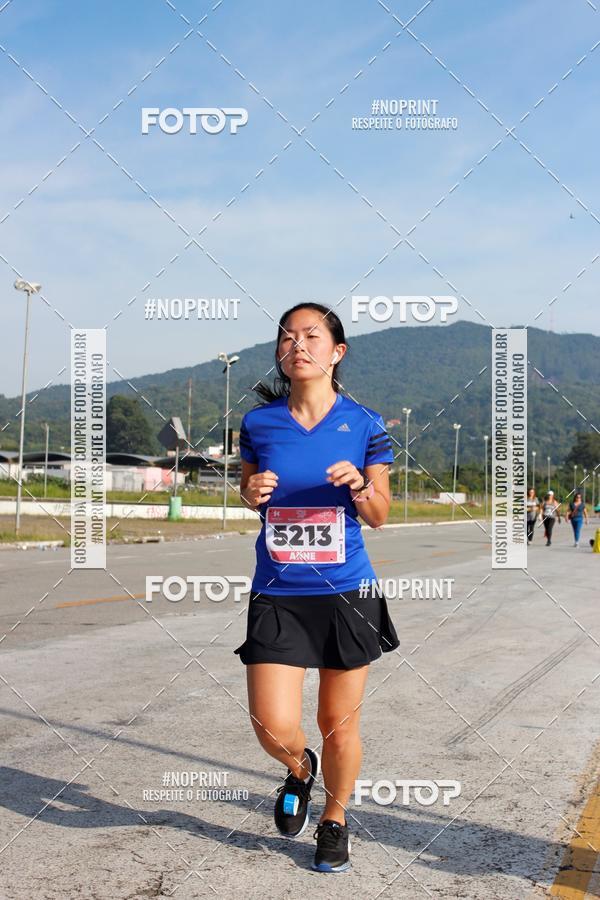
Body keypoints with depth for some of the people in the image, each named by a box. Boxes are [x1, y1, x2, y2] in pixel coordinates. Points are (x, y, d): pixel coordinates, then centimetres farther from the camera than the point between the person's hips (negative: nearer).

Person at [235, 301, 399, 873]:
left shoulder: (363, 424, -2)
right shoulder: (258, 423, 1)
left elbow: (379, 516, 4)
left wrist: (360, 486, -17)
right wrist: (251, 493, -7)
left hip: (345, 593, 0)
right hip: (276, 594, 1)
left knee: (339, 724, 10)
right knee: (273, 728, -6)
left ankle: (335, 818, 38)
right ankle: (299, 769, 32)